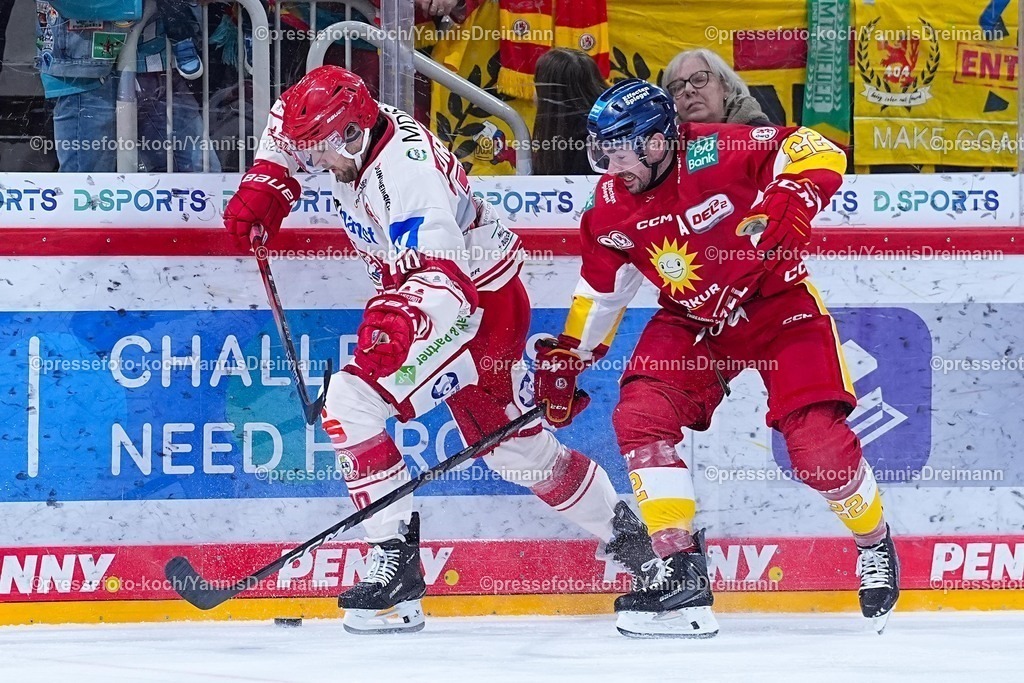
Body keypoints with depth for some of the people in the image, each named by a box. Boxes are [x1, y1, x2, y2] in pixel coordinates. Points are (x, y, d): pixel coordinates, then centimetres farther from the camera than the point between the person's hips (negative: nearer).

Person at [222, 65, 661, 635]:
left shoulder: (406, 172, -33)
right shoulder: (352, 126, -7)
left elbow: (446, 275, -43)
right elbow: (290, 125, 18)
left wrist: (398, 322, -59)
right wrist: (266, 183, 5)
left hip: (482, 303, -10)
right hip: (418, 292, 10)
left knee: (352, 404, -21)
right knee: (515, 447, 16)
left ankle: (395, 558, -19)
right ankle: (622, 530, 32)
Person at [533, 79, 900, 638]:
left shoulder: (716, 154, -24)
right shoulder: (610, 208, -5)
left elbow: (818, 152, -26)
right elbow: (600, 287, 11)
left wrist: (789, 199, -43)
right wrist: (567, 356, 13)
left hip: (777, 303, -5)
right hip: (693, 320, 5)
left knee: (817, 442, -16)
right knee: (640, 416, -17)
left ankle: (876, 546, 15)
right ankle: (681, 574, -14)